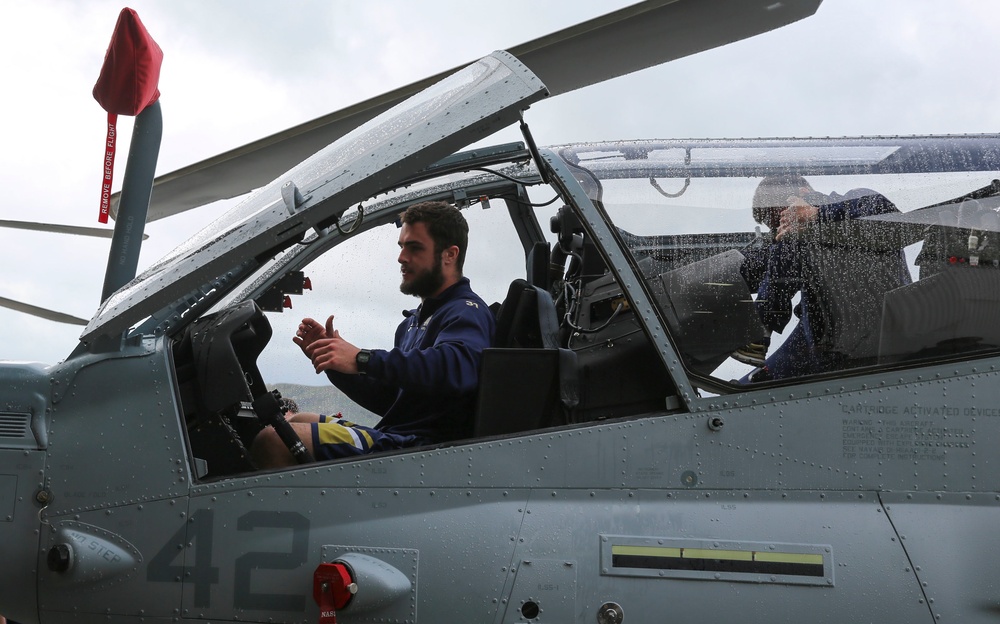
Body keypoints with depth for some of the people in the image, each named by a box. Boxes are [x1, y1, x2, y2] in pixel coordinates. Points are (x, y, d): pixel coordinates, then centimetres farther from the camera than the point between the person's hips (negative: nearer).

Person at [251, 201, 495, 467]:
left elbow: (456, 368, -32)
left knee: (272, 442, -19)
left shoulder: (467, 312, -7)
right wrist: (332, 356, 10)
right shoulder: (414, 321, 26)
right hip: (396, 435, 11)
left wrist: (363, 360, -32)